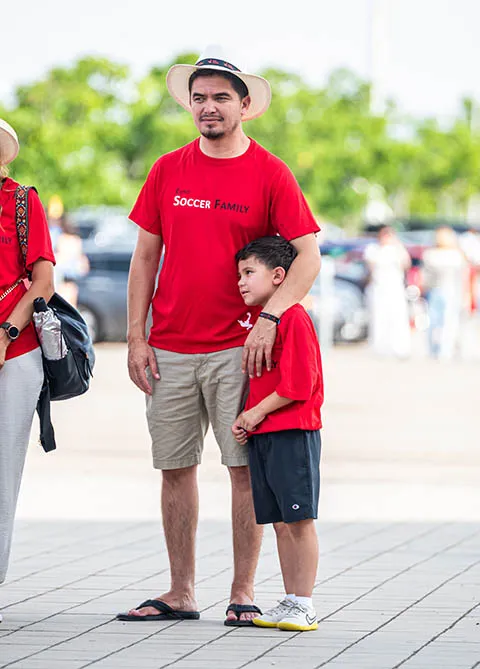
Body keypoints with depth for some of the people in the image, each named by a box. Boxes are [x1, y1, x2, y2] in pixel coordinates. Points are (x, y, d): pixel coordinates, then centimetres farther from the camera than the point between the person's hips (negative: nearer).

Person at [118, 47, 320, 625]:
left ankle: (243, 594, 3)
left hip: (238, 349, -3)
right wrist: (136, 338, 4)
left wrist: (268, 318, -17)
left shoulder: (270, 173, -1)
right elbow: (145, 256, 11)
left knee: (245, 467, -3)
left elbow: (308, 254, -4)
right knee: (175, 468, 5)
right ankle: (180, 594, 12)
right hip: (170, 350, 3)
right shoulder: (168, 171, 8)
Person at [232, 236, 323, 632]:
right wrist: (246, 421, 8)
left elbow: (297, 383, -18)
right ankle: (290, 601, 13)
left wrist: (256, 413, -12)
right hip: (262, 435, 9)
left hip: (293, 434, -9)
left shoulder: (293, 318, -12)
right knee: (280, 523, 9)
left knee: (299, 519, -6)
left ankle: (304, 605, -4)